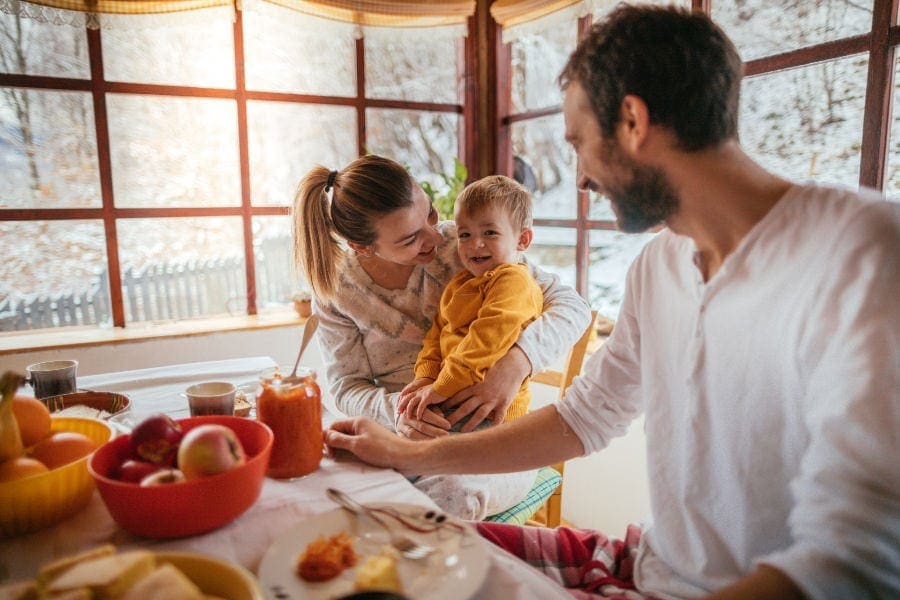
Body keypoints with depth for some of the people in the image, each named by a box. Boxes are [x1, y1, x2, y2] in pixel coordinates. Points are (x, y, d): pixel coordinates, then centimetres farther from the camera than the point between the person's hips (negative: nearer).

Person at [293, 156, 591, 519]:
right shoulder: (335, 289, -3)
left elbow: (571, 305, -10)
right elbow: (347, 387, -1)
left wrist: (516, 364, -29)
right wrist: (396, 409, -24)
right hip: (405, 435, 2)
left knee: (446, 498, -35)